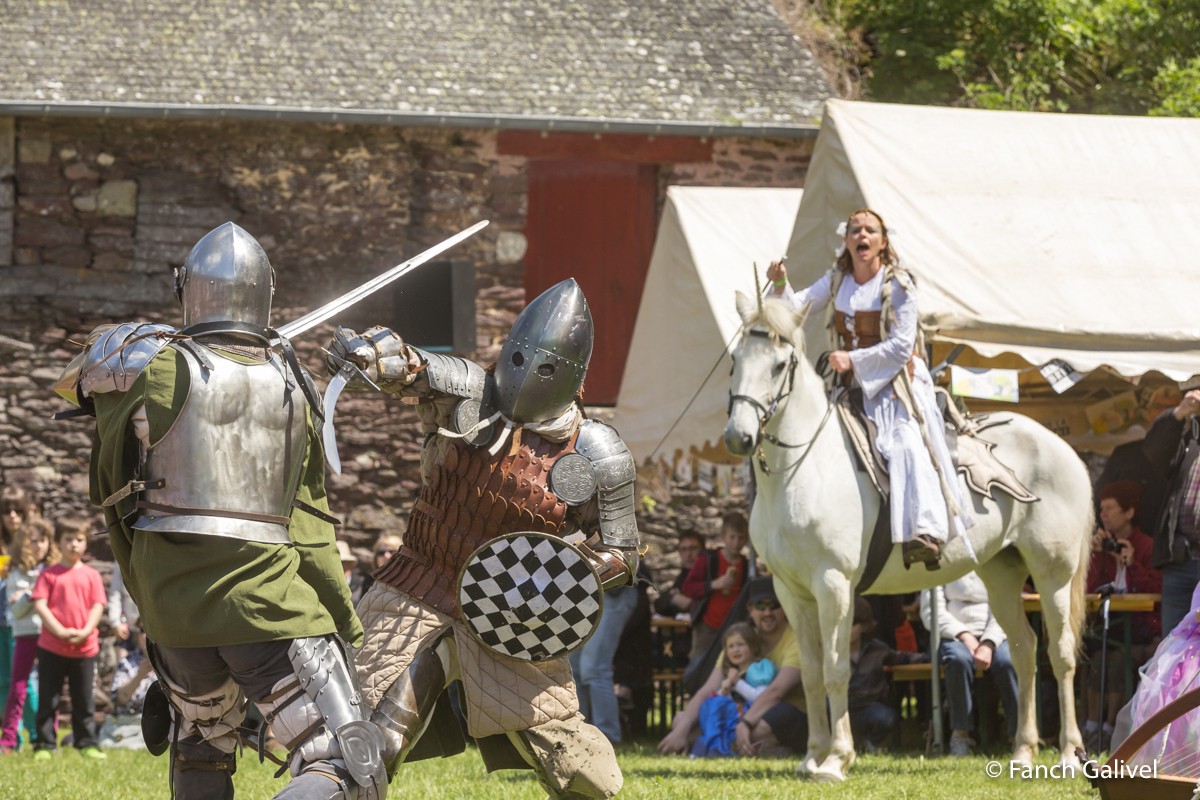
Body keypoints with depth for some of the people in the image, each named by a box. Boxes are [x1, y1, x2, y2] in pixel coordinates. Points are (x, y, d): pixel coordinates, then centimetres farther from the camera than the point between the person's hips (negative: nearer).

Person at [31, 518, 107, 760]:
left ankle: (86, 744, 14)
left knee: (84, 701, 7)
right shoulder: (49, 574, 1)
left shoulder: (92, 575, 7)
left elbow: (97, 606, 2)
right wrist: (60, 631, -17)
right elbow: (40, 605, -7)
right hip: (52, 647, -2)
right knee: (48, 700, 1)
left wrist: (85, 632, -14)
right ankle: (45, 745, 5)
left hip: (85, 647, 2)